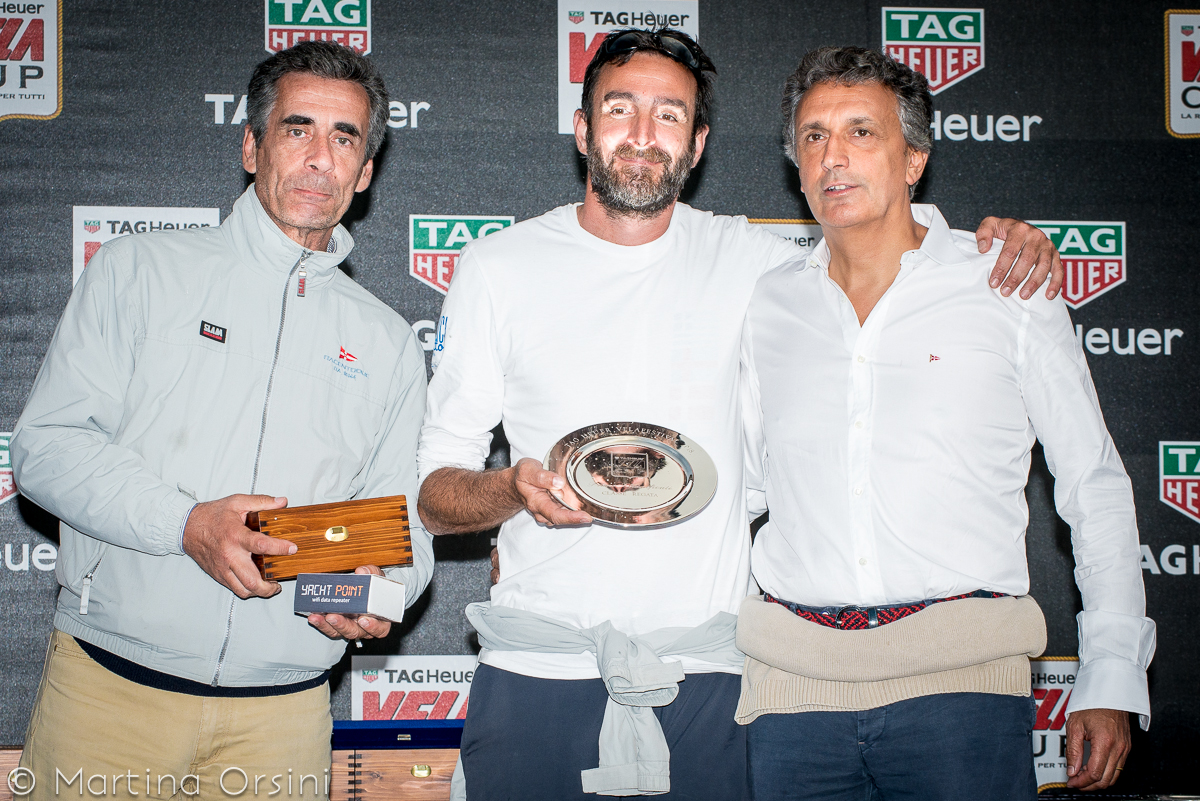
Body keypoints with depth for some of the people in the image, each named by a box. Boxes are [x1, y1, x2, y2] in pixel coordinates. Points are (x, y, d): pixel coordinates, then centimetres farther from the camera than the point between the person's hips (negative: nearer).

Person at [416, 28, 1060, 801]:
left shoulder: (746, 259, 6)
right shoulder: (498, 266, 3)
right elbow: (436, 490, 4)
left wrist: (998, 237, -1)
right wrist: (515, 488, -19)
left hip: (702, 678, 1)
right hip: (537, 673, 0)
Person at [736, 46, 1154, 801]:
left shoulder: (1009, 287, 3)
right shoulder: (770, 305, 10)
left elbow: (1096, 488, 5)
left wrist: (1112, 679, 0)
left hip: (962, 680, -2)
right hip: (795, 683, 3)